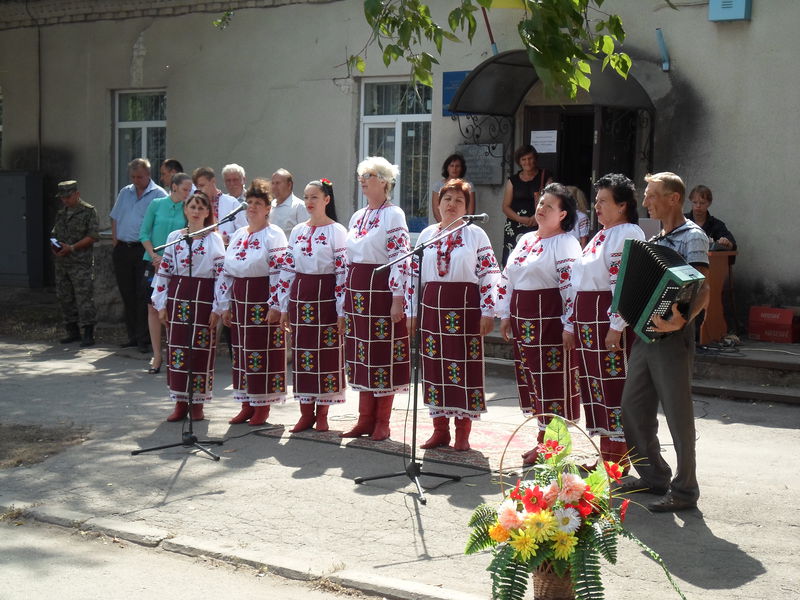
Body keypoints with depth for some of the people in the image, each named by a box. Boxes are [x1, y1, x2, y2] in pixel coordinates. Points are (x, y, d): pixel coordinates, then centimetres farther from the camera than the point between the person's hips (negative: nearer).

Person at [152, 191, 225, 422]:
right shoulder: (174, 237, 9)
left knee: (201, 350, 0)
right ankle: (180, 403, 12)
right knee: (176, 348, 3)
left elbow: (221, 274, -3)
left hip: (203, 298, -3)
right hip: (177, 296, 3)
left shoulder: (214, 239, 0)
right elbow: (163, 272, 10)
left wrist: (218, 308, -9)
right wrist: (161, 304, 5)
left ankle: (197, 403, 11)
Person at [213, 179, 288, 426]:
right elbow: (226, 271, 15)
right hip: (239, 300, 7)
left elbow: (280, 273, -14)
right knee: (241, 350, 9)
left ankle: (262, 406, 7)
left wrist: (275, 306, -19)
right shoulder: (238, 235, 14)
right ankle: (247, 405, 17)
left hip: (263, 301, -7)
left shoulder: (274, 236, -7)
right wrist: (224, 305, 11)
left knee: (263, 351, -3)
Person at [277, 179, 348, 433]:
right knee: (302, 355, 6)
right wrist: (284, 307, 9)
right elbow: (287, 269, 13)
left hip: (326, 296, -5)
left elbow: (343, 271, -8)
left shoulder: (337, 232, -4)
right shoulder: (297, 231, 11)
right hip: (300, 296, 5)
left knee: (327, 354, -1)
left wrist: (342, 312, -12)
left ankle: (322, 414, 9)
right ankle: (306, 413, 13)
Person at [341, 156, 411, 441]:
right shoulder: (357, 217, 15)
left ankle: (382, 422, 7)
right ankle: (365, 419, 16)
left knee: (383, 353, -1)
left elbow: (400, 258, -13)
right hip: (357, 290, 7)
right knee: (361, 353, 9)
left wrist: (398, 299, -18)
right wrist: (346, 298, 15)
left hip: (381, 289, -7)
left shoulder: (393, 215, -7)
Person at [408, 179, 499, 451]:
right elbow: (414, 274, 13)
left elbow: (489, 274, -4)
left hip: (465, 307, -4)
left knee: (465, 365, -2)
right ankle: (440, 429, 16)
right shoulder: (427, 234, 12)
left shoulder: (475, 234, 0)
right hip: (432, 306, 4)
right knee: (434, 365, 6)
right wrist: (412, 311, 9)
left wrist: (487, 312, -10)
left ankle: (462, 431, 6)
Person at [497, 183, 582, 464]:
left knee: (551, 377, -3)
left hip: (550, 319, -8)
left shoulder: (566, 243, -9)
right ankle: (543, 438, 22)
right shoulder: (526, 240, 16)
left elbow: (572, 285, -17)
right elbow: (507, 278, 18)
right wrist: (505, 315, 13)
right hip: (523, 319, 8)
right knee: (529, 375, 12)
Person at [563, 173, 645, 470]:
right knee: (594, 384, 11)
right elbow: (576, 282, 21)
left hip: (610, 321, -9)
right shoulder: (599, 237, 20)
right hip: (586, 321, 9)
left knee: (616, 386, -5)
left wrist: (616, 327, -24)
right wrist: (570, 324, 17)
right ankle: (606, 454, 19)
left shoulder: (629, 234, -9)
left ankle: (619, 459, 2)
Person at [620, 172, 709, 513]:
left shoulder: (692, 237, -9)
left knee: (678, 414, -3)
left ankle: (684, 490, 6)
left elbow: (702, 291, -19)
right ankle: (653, 476, 25)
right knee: (633, 408, 11)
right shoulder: (654, 241, 17)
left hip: (672, 336, -9)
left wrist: (682, 320, -36)